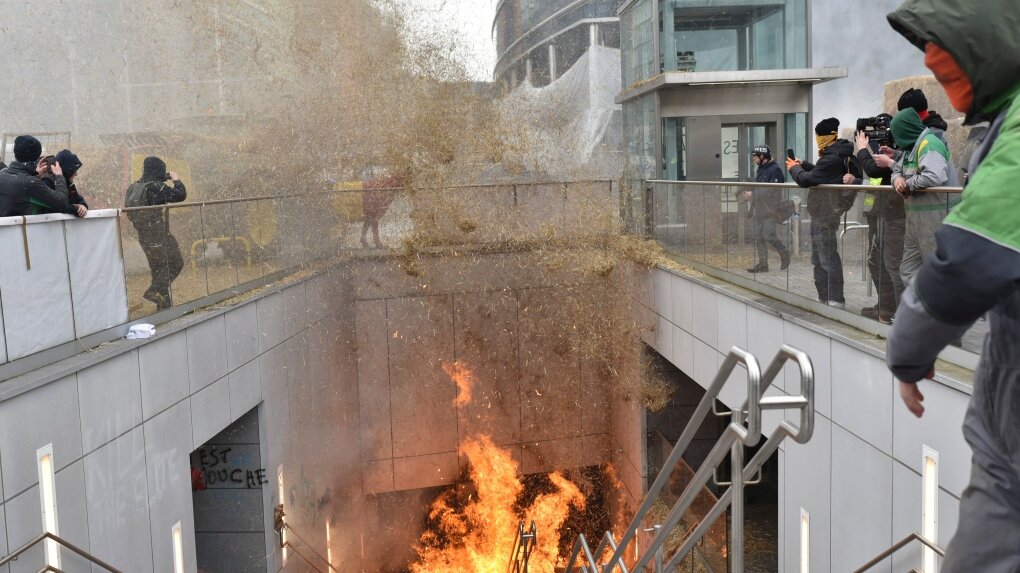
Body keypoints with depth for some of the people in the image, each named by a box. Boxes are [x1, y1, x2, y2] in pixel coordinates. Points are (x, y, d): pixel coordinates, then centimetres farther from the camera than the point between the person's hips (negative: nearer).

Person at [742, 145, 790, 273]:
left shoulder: (775, 170, -13)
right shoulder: (760, 170, 16)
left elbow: (771, 191, -21)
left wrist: (753, 194, -20)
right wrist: (748, 195, 5)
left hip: (770, 210, -9)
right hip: (758, 209, 9)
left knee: (768, 236, -10)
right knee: (758, 237, 6)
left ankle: (784, 254, 12)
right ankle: (762, 263, 11)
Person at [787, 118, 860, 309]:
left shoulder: (832, 159, -22)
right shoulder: (841, 155, 10)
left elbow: (806, 179, -22)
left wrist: (794, 168, -3)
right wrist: (803, 164, 11)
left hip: (824, 214, -11)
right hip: (823, 213, 11)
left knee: (827, 257, -6)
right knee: (819, 258, 18)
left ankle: (836, 300, -2)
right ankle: (824, 297, 27)